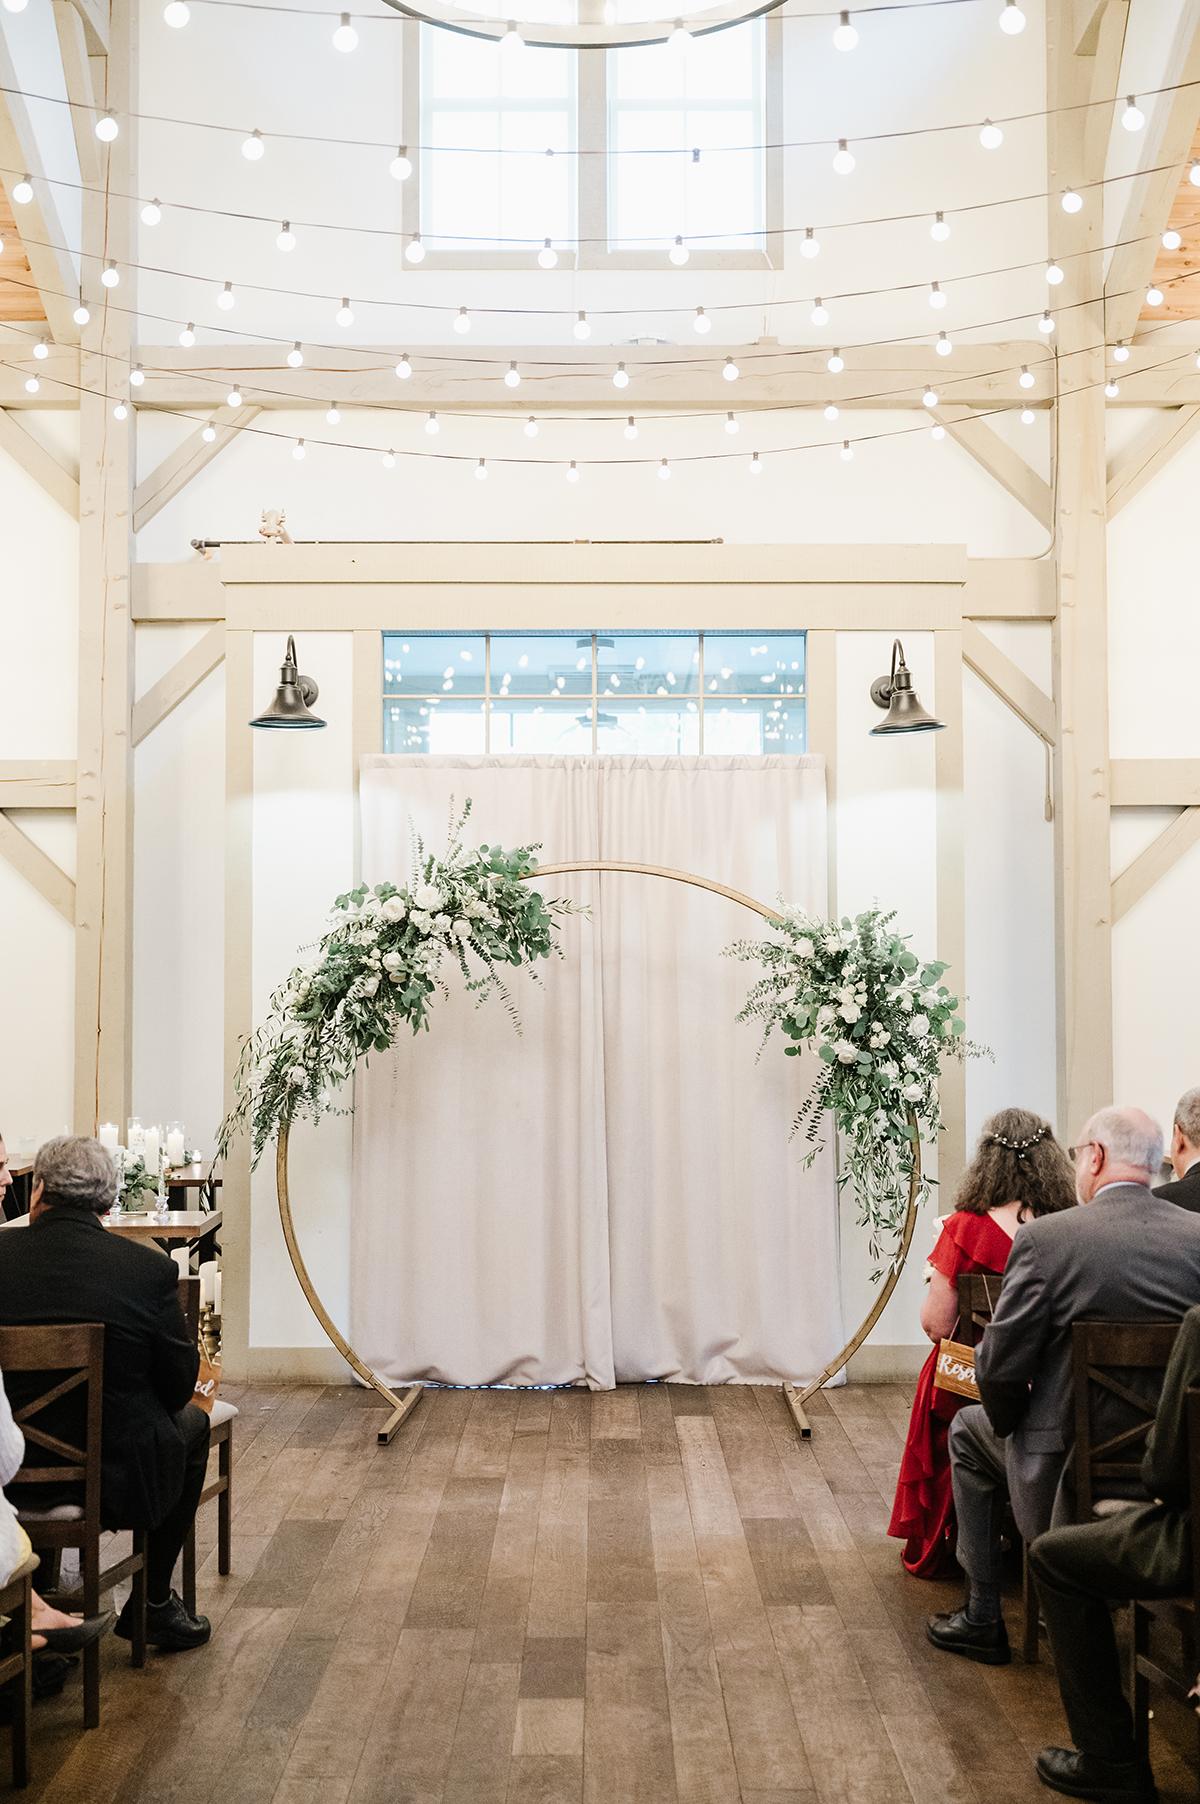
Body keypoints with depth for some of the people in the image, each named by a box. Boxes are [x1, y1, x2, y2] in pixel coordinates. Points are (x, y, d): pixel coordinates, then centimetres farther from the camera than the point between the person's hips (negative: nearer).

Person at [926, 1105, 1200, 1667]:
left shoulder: (1046, 1237, -18)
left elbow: (999, 1370, -15)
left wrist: (1009, 1424, 6)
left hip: (1067, 1474, -5)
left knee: (968, 1431, 26)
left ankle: (982, 1620, 29)